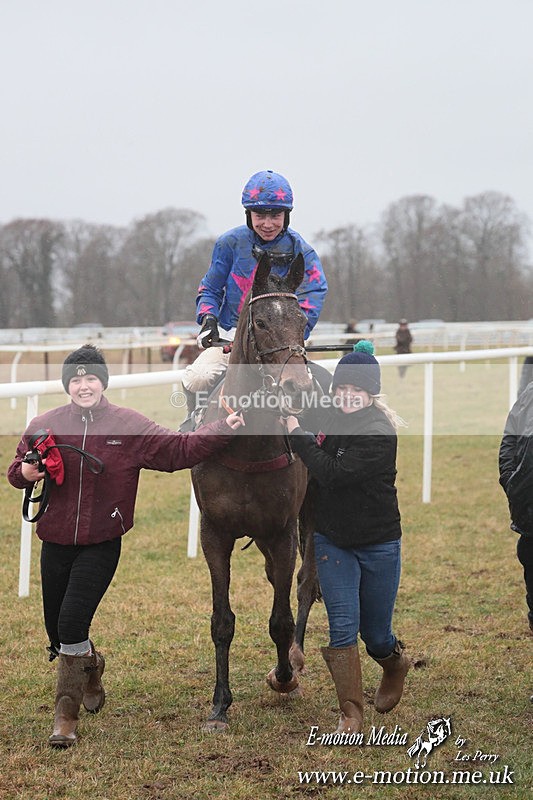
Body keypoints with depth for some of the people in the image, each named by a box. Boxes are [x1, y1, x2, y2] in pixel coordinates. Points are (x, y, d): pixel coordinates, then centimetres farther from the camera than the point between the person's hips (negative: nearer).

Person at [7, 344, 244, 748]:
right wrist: (25, 473, -11)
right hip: (56, 544, 3)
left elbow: (178, 450, -5)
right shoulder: (46, 425, 0)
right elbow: (18, 470, 12)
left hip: (101, 544, -3)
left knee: (72, 624, -15)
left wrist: (222, 430, -15)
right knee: (57, 632, 12)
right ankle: (90, 663, 48)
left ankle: (67, 712, 3)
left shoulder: (130, 426, -5)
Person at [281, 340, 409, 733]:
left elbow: (332, 474, -29)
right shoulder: (333, 417, -1)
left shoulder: (379, 434, -21)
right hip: (331, 540, 4)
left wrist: (298, 435, -21)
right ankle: (351, 714, 3)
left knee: (375, 634, 9)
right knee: (342, 627, -6)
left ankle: (397, 664, 44)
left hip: (378, 545, -4)